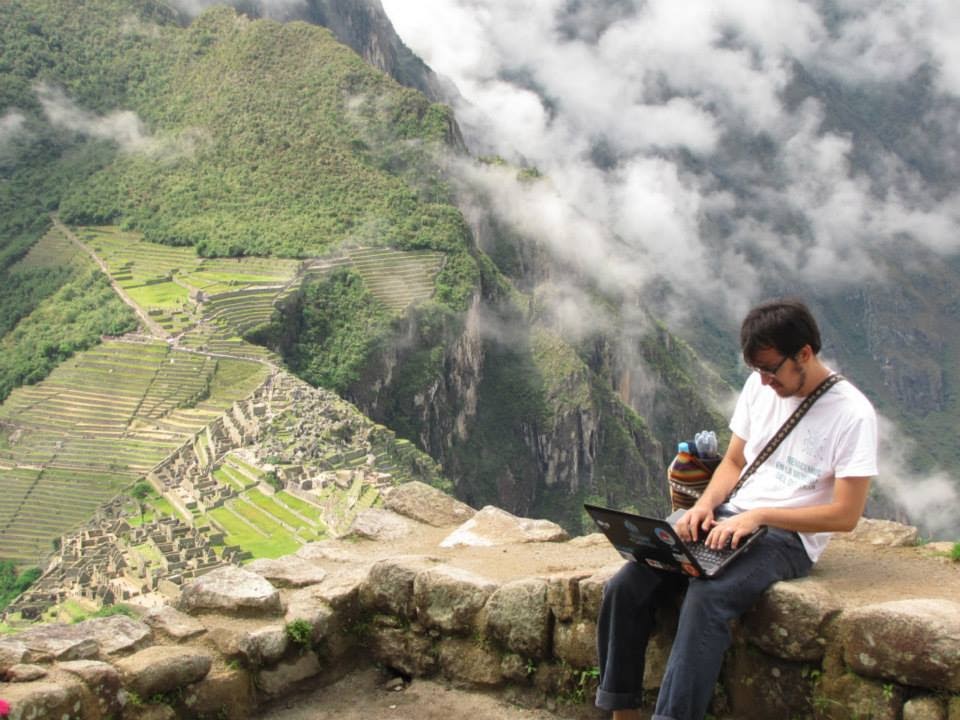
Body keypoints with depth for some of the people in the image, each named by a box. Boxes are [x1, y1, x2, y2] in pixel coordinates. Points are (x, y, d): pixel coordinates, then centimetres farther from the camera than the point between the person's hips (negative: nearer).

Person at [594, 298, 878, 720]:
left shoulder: (852, 414, -11)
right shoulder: (759, 386, 8)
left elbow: (845, 514, -12)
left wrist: (758, 516, -18)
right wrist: (705, 504, -4)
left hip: (788, 537, -6)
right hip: (728, 519, 6)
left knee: (707, 596, -36)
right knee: (625, 587, -15)